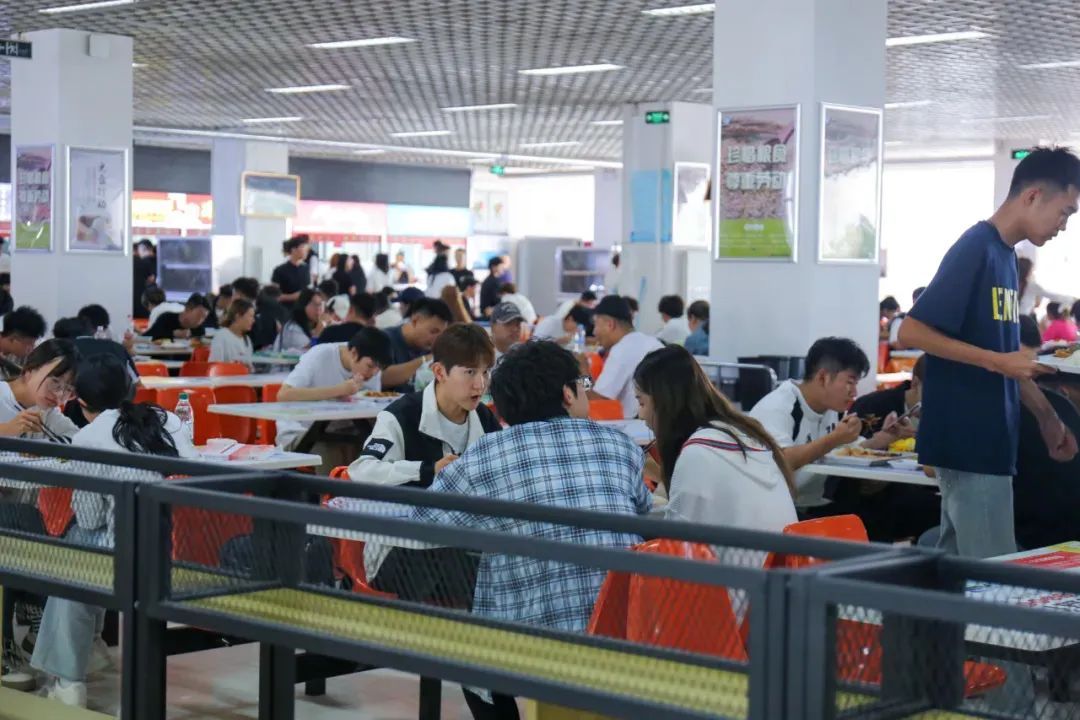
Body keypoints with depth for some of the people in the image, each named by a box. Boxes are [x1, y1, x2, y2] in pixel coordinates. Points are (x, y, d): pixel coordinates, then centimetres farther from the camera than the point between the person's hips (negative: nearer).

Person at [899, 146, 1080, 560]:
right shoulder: (975, 250, -14)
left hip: (988, 439, 9)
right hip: (969, 442, -9)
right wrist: (999, 362, -20)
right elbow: (910, 332, -19)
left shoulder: (1005, 255, 13)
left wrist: (1047, 417, 20)